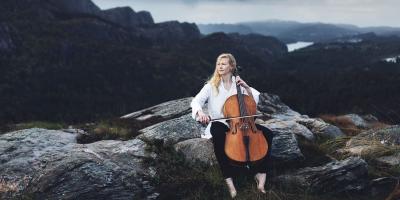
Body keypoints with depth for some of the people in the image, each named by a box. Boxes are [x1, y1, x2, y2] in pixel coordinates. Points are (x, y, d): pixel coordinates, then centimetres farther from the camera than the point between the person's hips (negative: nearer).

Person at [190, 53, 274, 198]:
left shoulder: (238, 83, 10)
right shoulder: (211, 85, 3)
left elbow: (255, 100, 6)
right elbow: (196, 101, -10)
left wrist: (246, 87, -10)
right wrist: (200, 112, -32)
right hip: (220, 124, -3)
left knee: (267, 133, -17)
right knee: (218, 136, -39)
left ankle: (260, 173, -11)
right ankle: (228, 178, -30)